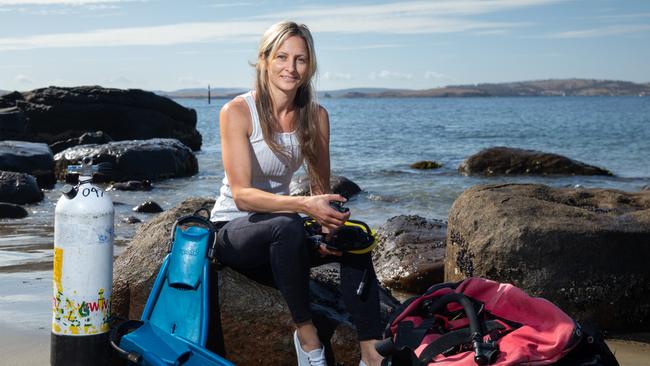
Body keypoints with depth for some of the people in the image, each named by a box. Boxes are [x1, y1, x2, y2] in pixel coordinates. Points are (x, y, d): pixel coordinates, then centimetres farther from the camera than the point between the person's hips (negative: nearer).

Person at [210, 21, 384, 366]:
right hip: (234, 231, -5)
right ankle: (306, 333, -22)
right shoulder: (237, 112, -16)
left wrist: (328, 224, -20)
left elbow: (321, 188, 3)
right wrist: (303, 205, -37)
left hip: (281, 231, 5)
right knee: (288, 226, -37)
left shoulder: (316, 116, -1)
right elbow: (242, 194, -23)